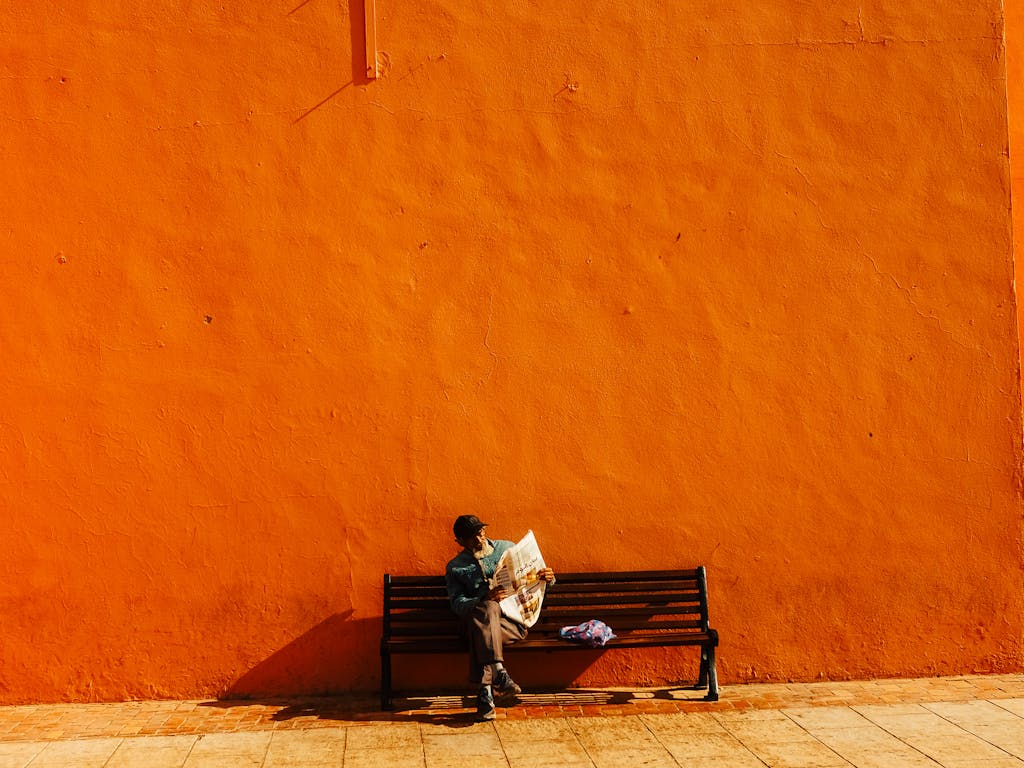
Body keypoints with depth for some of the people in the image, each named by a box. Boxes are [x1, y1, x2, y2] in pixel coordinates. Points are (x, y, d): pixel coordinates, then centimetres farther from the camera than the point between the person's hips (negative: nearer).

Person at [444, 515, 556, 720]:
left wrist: (548, 578, -5)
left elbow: (532, 575, 20)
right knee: (489, 608, -37)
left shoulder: (506, 548, 16)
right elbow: (457, 604, -2)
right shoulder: (455, 568, 12)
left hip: (514, 622, 0)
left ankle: (485, 691, -40)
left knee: (480, 633, -34)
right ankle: (498, 672, -49)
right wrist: (483, 600, -23)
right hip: (476, 617, 0)